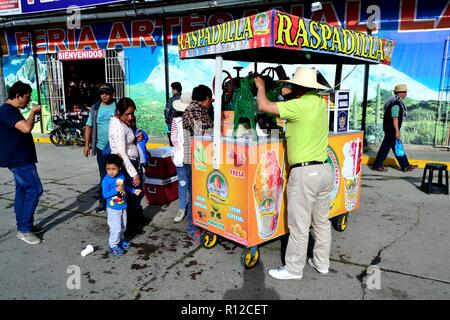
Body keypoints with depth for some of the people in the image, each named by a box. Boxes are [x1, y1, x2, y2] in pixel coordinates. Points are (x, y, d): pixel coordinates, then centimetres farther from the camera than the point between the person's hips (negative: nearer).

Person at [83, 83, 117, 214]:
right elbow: (89, 126, 10)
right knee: (104, 176, 9)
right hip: (101, 148, 3)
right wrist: (87, 144, 5)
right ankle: (103, 202, 20)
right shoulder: (95, 109, 7)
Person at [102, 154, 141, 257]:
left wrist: (134, 191, 9)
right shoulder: (106, 180, -20)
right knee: (116, 228, -3)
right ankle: (113, 246, 13)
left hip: (123, 207, 6)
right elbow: (105, 194, -23)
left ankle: (120, 239, 41)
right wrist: (116, 190, -33)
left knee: (123, 226, 20)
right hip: (113, 209, -6)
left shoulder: (121, 176, -3)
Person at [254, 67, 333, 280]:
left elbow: (263, 106, -11)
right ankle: (322, 263, 32)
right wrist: (287, 92, 17)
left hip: (304, 173, -8)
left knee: (299, 226, 4)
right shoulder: (320, 102, 6)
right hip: (324, 169, 8)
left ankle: (293, 269, 18)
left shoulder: (298, 106, -16)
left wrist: (261, 86, 7)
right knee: (322, 221, 18)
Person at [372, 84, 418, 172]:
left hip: (389, 127, 11)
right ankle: (376, 165, 7)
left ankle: (405, 166, 20)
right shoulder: (396, 102, -18)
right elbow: (395, 118, -23)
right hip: (392, 128, -11)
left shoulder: (393, 100, 14)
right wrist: (397, 131, -22)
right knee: (386, 147, -2)